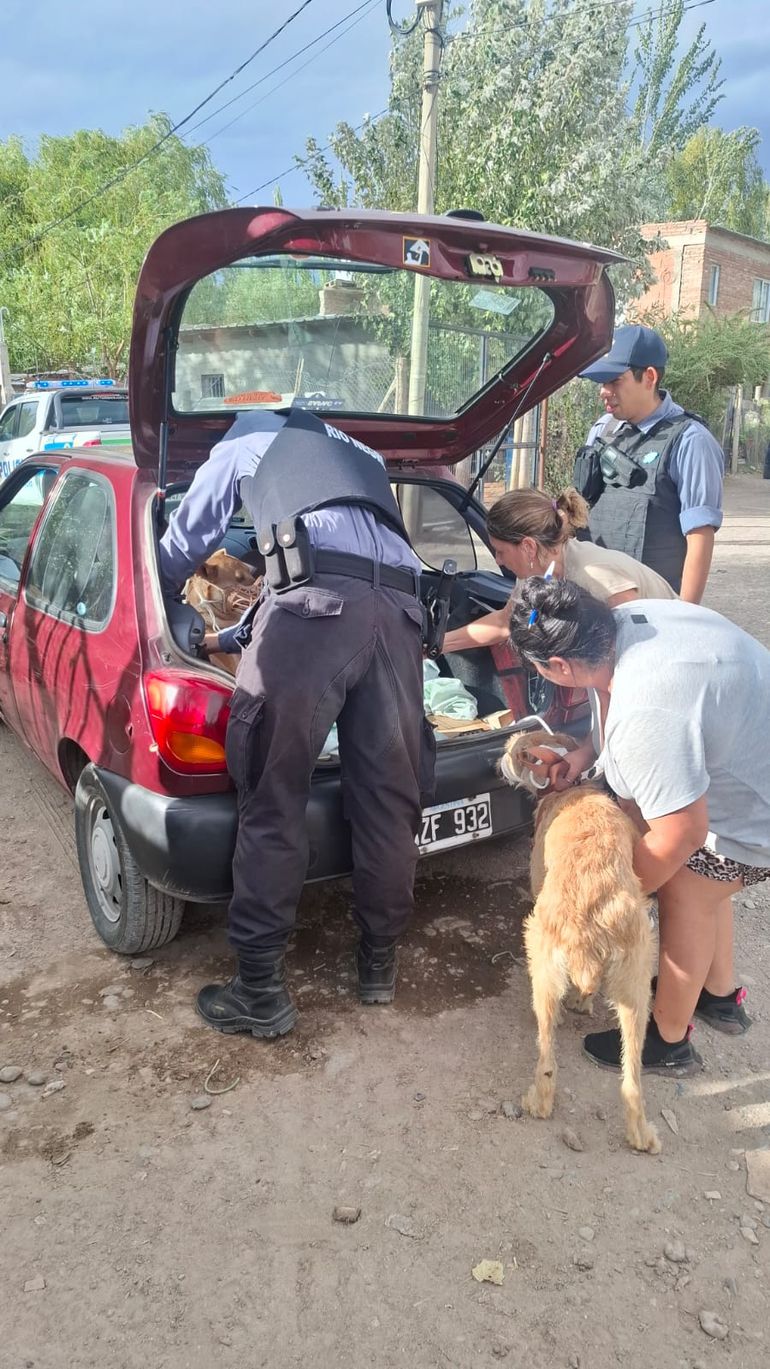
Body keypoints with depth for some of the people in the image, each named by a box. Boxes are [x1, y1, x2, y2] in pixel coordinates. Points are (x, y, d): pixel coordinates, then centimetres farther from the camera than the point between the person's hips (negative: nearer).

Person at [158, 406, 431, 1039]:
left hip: (318, 601, -5)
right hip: (401, 607, 5)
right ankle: (380, 962, 26)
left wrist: (168, 604, 59)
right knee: (388, 797, 12)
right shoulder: (362, 454, 41)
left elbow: (181, 551, 36)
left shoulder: (242, 445, 29)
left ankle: (261, 992, 6)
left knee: (272, 802, 1)